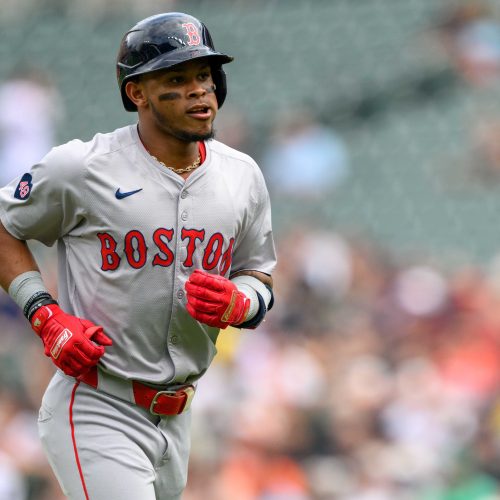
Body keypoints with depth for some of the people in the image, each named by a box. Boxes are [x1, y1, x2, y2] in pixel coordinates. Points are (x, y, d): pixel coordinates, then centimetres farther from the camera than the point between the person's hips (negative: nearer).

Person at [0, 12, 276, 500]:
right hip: (95, 412, -6)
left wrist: (237, 303, -9)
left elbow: (259, 277, 16)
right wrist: (47, 317, -11)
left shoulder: (242, 176, 6)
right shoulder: (81, 167, -10)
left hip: (175, 419, 6)